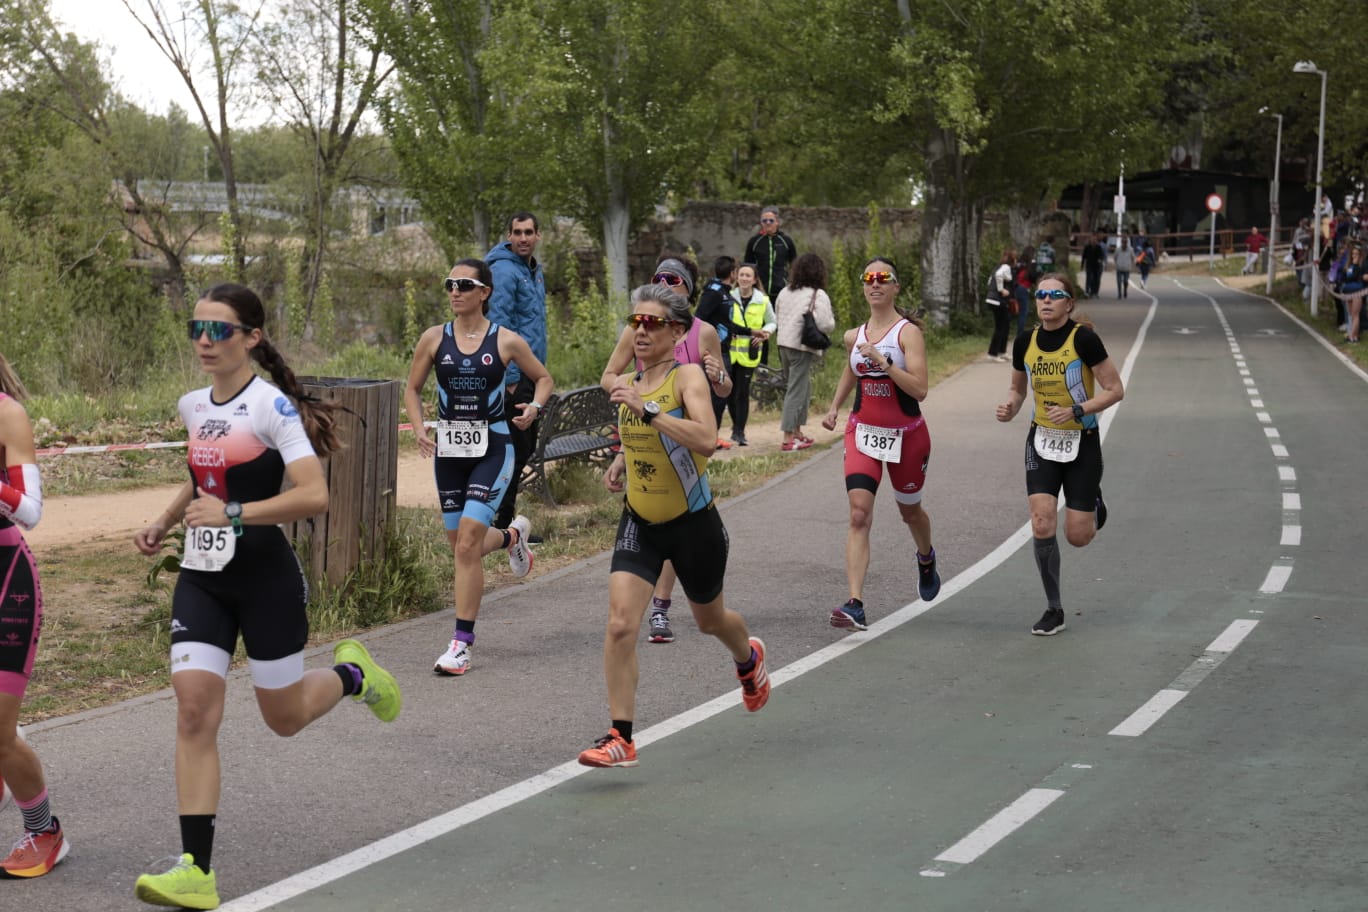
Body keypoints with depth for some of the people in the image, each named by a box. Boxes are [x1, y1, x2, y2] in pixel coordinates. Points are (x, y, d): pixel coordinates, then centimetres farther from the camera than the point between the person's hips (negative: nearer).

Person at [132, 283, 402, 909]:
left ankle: (352, 675, 42)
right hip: (201, 579, 5)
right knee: (193, 711, -9)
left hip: (265, 579, -5)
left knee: (284, 717, 9)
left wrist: (233, 514, -29)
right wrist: (164, 523, 16)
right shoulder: (192, 406, 8)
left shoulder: (273, 405, -13)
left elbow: (314, 495, -23)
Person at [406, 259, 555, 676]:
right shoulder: (434, 339, 1)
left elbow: (543, 379, 10)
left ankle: (462, 642, -8)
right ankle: (513, 535, 47)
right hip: (449, 450, 4)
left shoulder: (506, 341, -4)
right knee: (460, 543, 11)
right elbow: (412, 389, 12)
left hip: (493, 448, -4)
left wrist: (534, 406, -10)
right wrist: (419, 429, -4)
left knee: (468, 541, -14)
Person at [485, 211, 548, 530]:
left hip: (531, 374, 9)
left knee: (525, 446, 13)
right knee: (515, 449, -8)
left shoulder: (535, 270, 16)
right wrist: (509, 378, -21)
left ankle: (503, 522, 21)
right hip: (513, 375, -9)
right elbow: (498, 326, -19)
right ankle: (502, 525, -2)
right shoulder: (504, 270, -13)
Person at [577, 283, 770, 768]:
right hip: (640, 523, 4)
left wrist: (645, 408, -37)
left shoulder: (687, 375, -16)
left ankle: (748, 659, 56)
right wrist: (620, 461, 7)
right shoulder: (632, 383, 3)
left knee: (709, 618, 20)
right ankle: (621, 738, -11)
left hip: (692, 522, -4)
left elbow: (705, 440, -34)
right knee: (620, 624, -15)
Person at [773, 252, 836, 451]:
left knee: (803, 388, 20)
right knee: (796, 391, -5)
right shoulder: (819, 296, -11)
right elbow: (825, 325, -15)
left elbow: (777, 319, 17)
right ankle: (788, 439, -7)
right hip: (802, 347, -7)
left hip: (784, 344, 7)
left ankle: (797, 433, 25)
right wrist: (832, 319, 5)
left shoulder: (785, 293, 11)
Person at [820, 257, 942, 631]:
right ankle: (856, 606, -23)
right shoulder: (854, 336, 4)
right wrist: (833, 407, 18)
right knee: (859, 514, -15)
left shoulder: (908, 332, -12)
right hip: (863, 432, 3)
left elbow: (920, 389, -23)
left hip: (906, 435, -3)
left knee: (910, 511, 18)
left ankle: (926, 559, 54)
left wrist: (883, 363, -31)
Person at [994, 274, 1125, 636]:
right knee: (1042, 527, -12)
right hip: (1042, 442, 3)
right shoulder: (1025, 343, -3)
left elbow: (1115, 390, -13)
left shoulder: (1084, 338, -17)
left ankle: (1093, 506, 38)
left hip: (1082, 443, -3)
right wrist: (1010, 408, -8)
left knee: (1077, 537, -1)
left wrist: (1076, 411, -24)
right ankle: (1054, 610, 4)